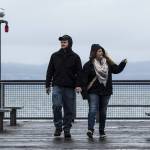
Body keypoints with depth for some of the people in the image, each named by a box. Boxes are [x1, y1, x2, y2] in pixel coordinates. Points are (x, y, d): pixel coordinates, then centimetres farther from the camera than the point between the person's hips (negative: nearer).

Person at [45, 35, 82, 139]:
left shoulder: (75, 57, 5)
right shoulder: (55, 56, 9)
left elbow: (79, 72, 2)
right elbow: (50, 71, 13)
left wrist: (78, 85, -10)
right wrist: (48, 85, 9)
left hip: (70, 87, 0)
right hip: (57, 86, 0)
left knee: (69, 109, 2)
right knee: (56, 106, -15)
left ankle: (67, 130, 12)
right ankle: (58, 127, -1)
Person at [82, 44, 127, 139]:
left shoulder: (108, 63, 7)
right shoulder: (89, 65, -6)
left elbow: (117, 69, 10)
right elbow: (84, 80, -8)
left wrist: (123, 63, -6)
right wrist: (84, 92, -14)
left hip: (106, 92, 4)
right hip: (93, 92, -4)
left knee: (103, 111, 9)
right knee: (93, 110, -16)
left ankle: (102, 131, 17)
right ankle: (90, 129, -24)